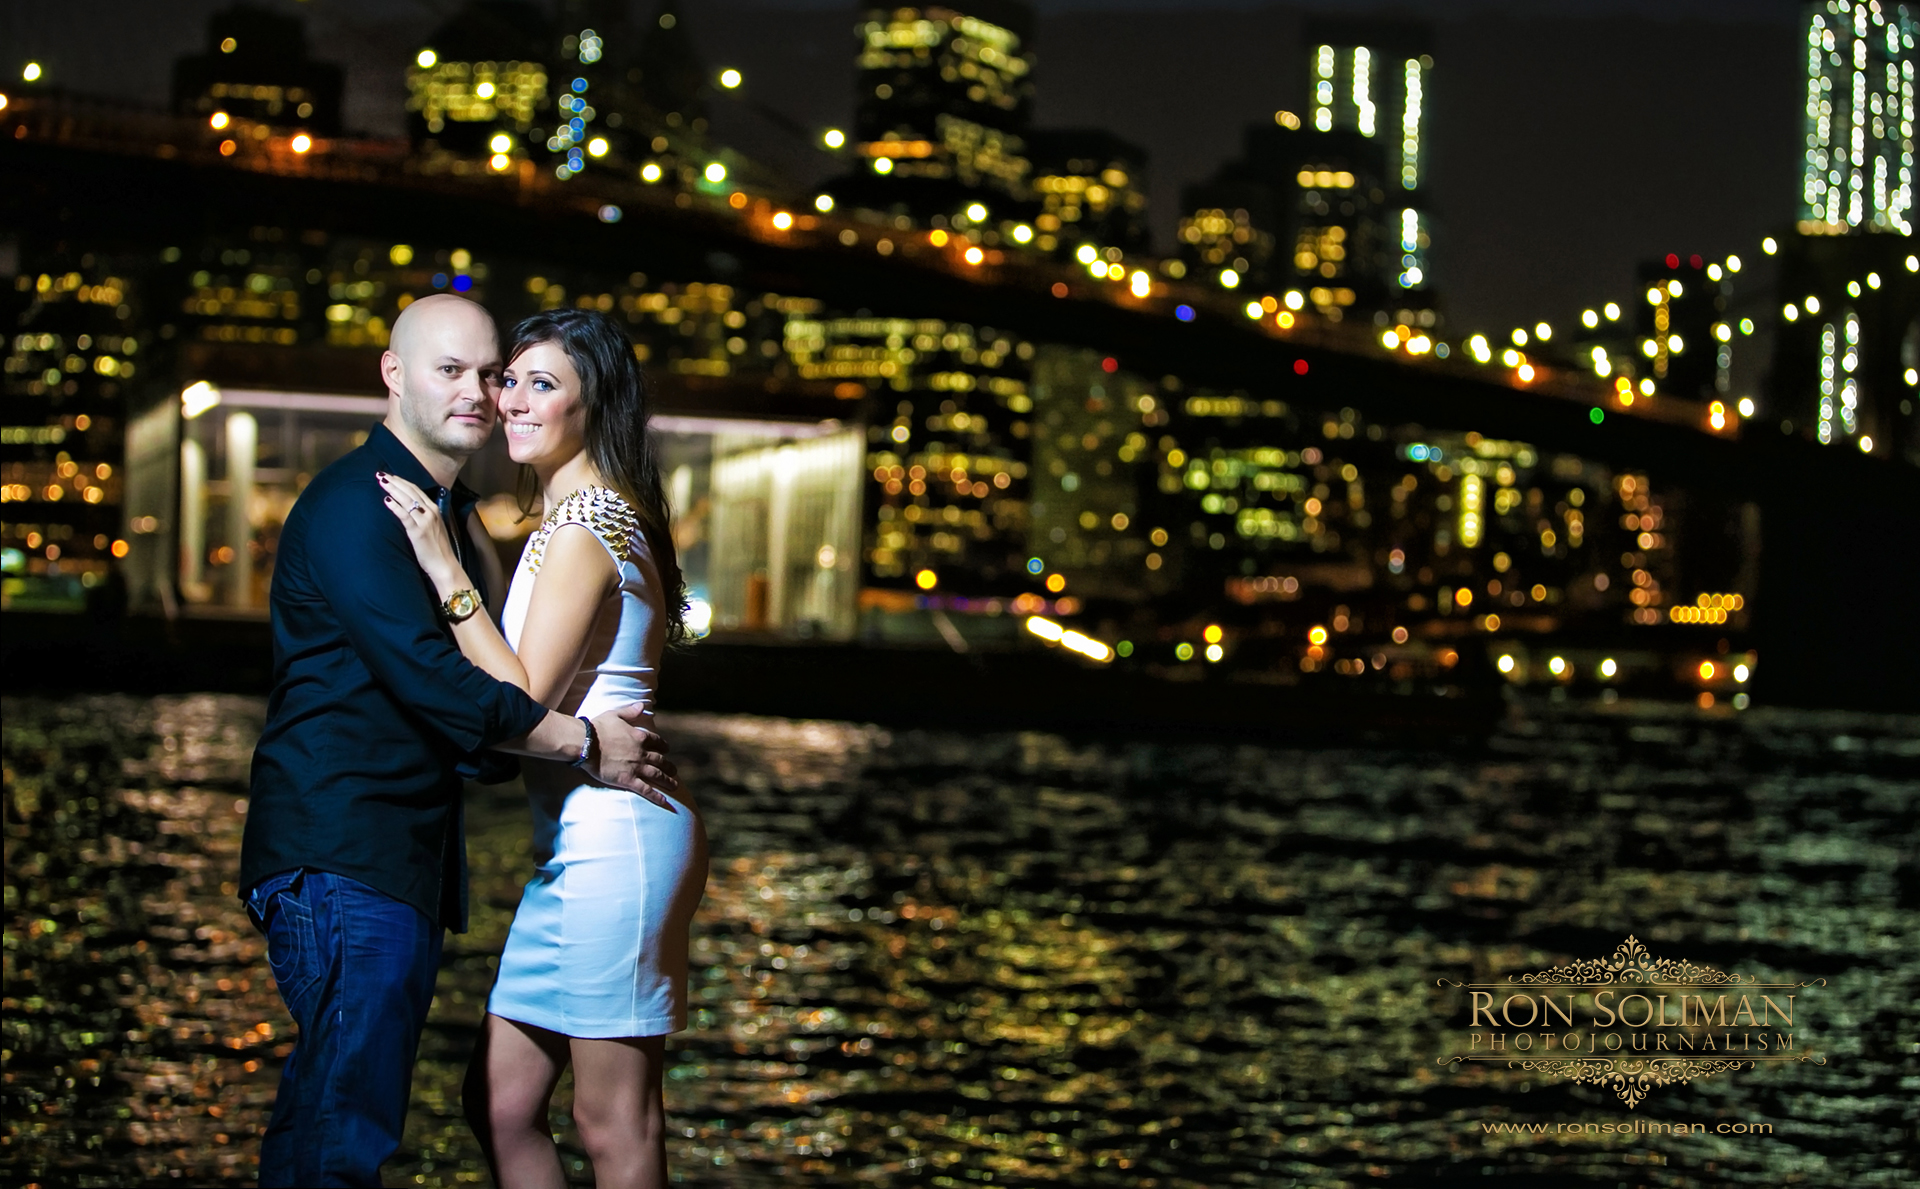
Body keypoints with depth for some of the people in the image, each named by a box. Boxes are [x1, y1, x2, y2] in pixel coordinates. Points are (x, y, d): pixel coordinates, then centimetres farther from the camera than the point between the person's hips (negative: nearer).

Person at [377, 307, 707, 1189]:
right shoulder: (591, 514, 17)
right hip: (581, 841, 10)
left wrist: (445, 570, -19)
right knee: (501, 1103, 12)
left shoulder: (582, 528, -14)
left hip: (610, 839, -10)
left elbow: (522, 702, -19)